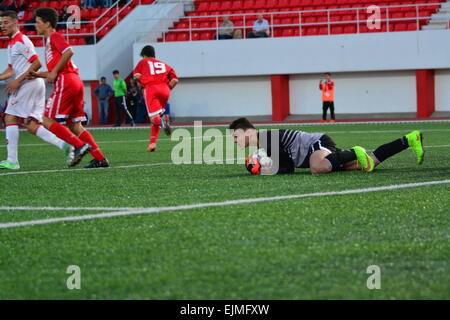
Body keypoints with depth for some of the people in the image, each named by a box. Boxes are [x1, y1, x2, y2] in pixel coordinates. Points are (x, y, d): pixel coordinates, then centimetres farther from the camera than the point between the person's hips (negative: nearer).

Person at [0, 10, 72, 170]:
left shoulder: (21, 40, -9)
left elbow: (37, 63, -16)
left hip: (29, 83, -9)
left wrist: (18, 81, -18)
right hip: (36, 85, 9)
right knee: (32, 126, 4)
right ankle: (64, 145, -5)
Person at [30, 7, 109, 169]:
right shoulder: (49, 41, 27)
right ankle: (100, 158, 1)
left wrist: (54, 73, -15)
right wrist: (37, 74, 15)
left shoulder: (54, 37, -1)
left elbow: (69, 52, -20)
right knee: (75, 126, 8)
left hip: (65, 82, -10)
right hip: (75, 82, 10)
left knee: (48, 121, -8)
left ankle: (80, 146, -17)